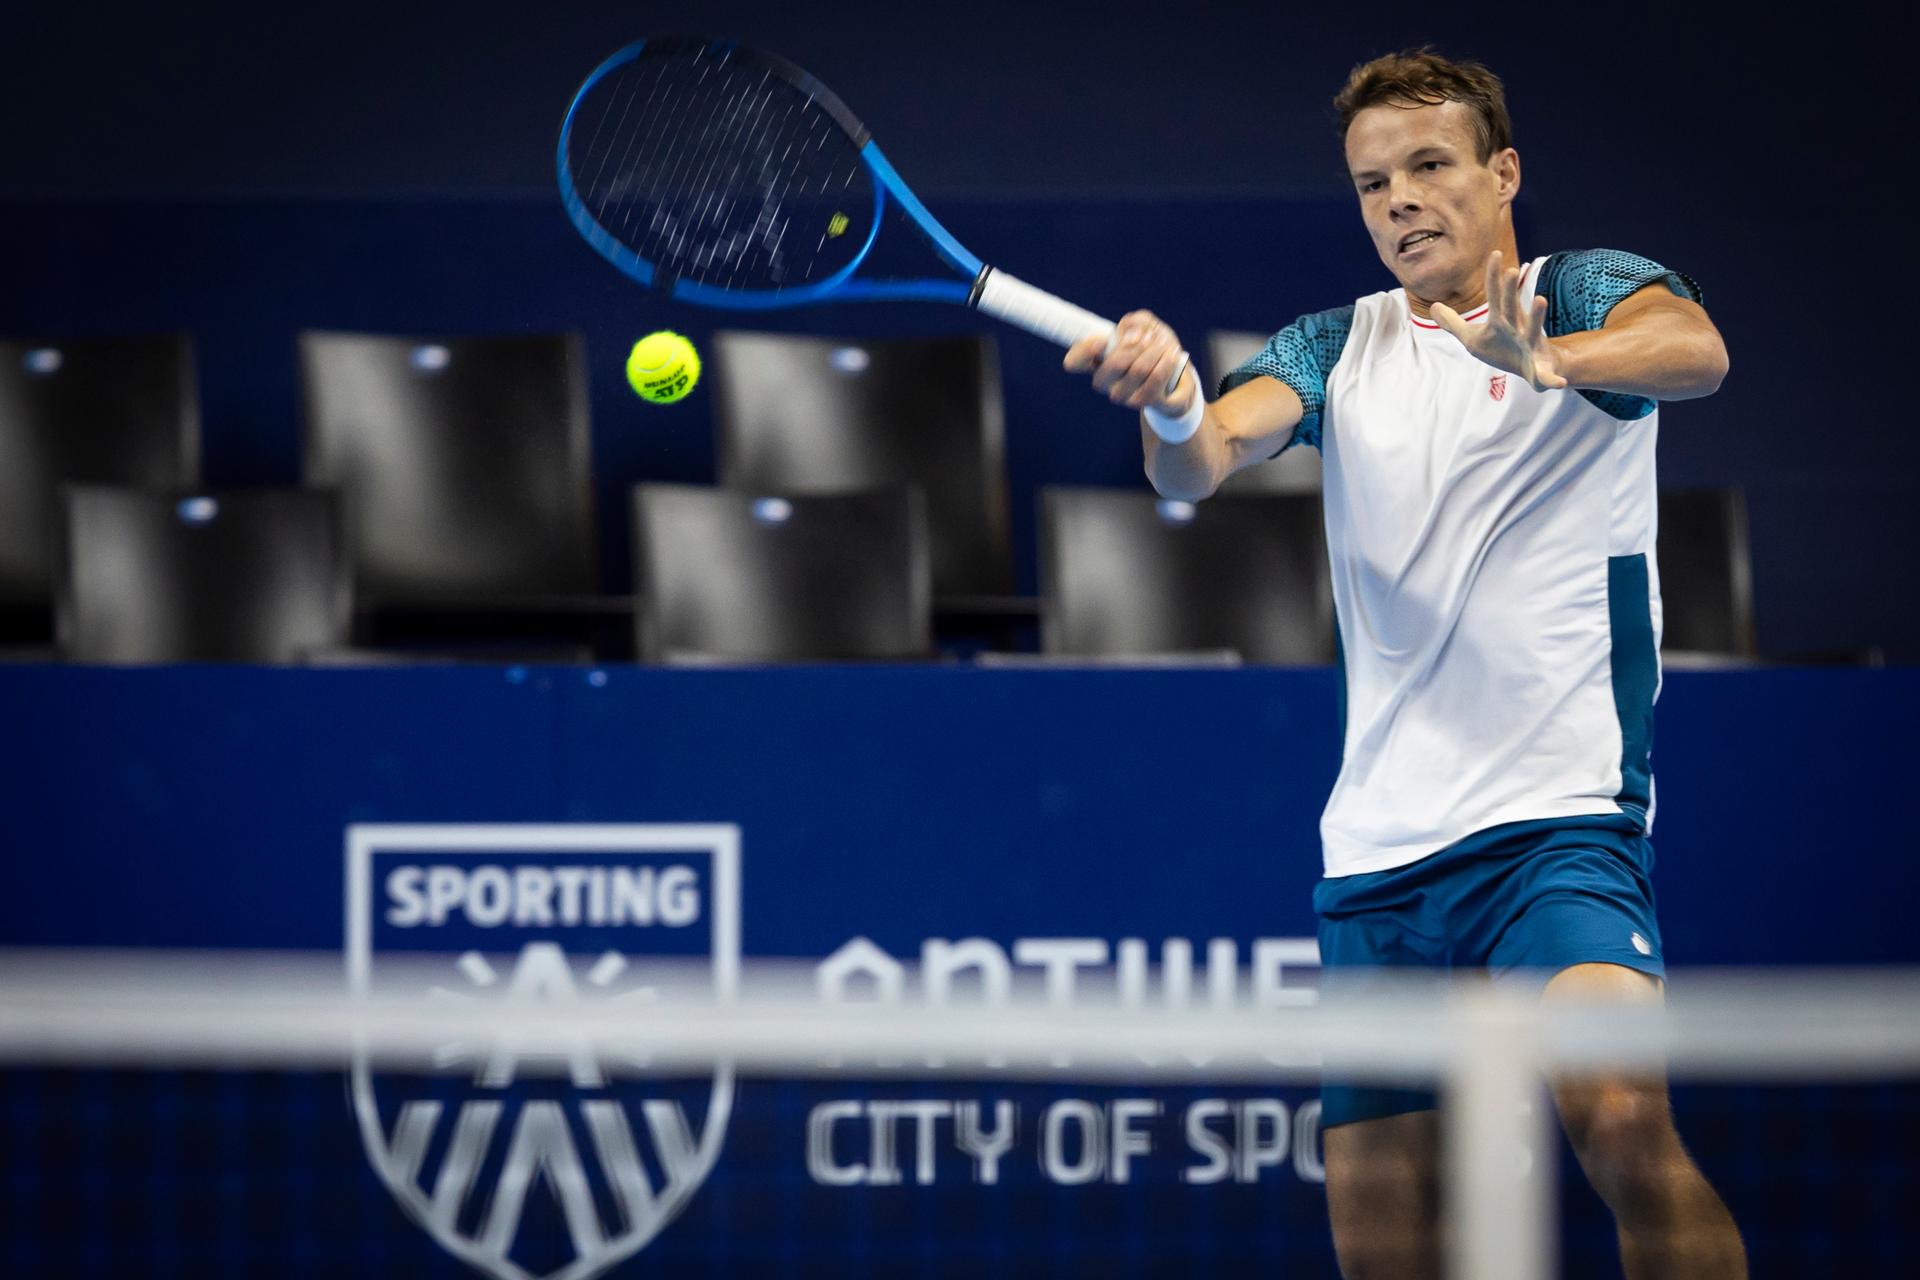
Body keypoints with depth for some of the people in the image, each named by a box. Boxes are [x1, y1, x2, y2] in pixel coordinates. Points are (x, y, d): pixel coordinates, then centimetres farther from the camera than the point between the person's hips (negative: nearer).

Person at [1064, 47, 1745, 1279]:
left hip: (1559, 810, -4)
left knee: (1618, 1116, -30)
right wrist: (1170, 404, -30)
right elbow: (1204, 460, -4)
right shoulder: (1339, 349, 14)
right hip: (1378, 845, 5)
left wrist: (1547, 358, -43)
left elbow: (1694, 348, -21)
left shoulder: (1587, 292, 3)